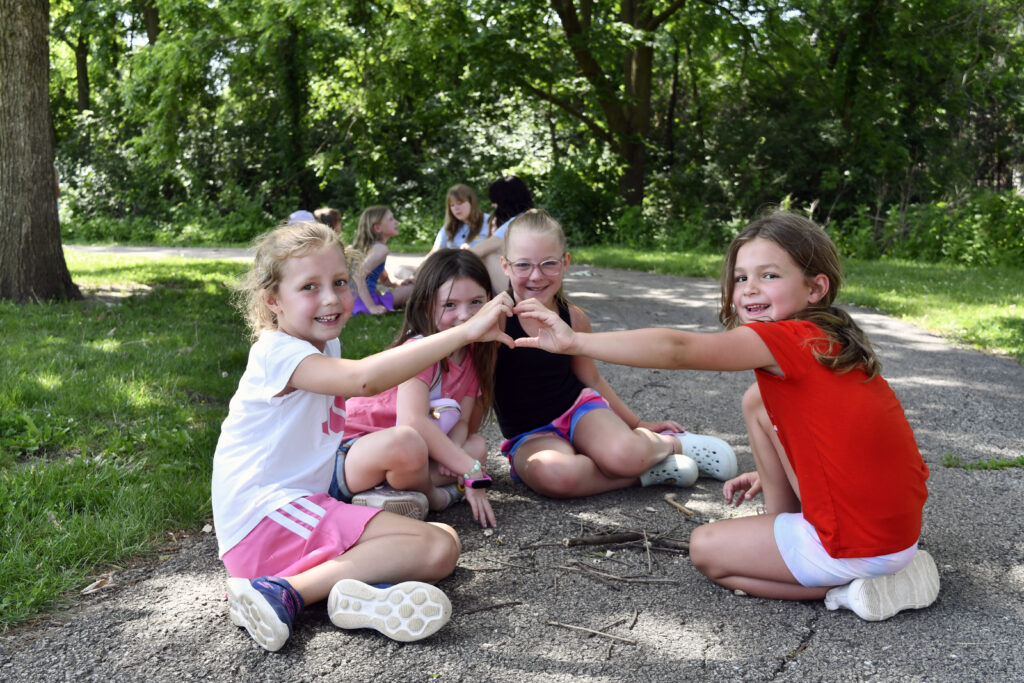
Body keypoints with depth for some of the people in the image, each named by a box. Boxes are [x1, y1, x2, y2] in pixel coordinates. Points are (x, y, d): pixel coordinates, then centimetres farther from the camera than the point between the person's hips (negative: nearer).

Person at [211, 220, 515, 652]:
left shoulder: (324, 343, 15)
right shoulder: (278, 352, -17)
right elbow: (363, 378, -35)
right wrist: (466, 331, -37)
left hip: (298, 509, 9)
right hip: (268, 515, -9)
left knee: (444, 542, -3)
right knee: (436, 547, -20)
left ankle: (355, 591, -28)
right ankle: (287, 591, -25)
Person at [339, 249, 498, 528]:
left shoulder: (474, 354, 5)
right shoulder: (419, 349, -19)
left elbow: (461, 421, 3)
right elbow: (413, 420, -30)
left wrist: (451, 456, -20)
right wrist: (470, 471, -28)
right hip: (351, 450, -9)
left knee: (477, 445, 0)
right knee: (405, 441, -39)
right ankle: (436, 497, -9)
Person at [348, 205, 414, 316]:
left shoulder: (370, 246, 17)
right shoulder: (381, 248, -13)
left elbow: (384, 280, 27)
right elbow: (359, 275, -27)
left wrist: (398, 284, 6)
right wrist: (371, 306, -26)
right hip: (362, 302, -10)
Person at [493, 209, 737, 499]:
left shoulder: (574, 318, -2)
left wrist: (638, 425, 18)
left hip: (579, 406, 2)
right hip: (530, 437, -2)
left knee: (625, 454, -32)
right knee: (553, 475, -38)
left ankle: (671, 443, 3)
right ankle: (645, 472, -15)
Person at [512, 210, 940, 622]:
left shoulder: (783, 339, -17)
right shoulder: (830, 340, 9)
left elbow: (677, 349, -27)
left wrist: (575, 341, -25)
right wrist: (775, 474, 21)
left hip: (861, 544, -9)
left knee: (705, 549, 9)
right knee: (758, 401, 13)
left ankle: (850, 589, 0)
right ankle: (779, 526, 18)